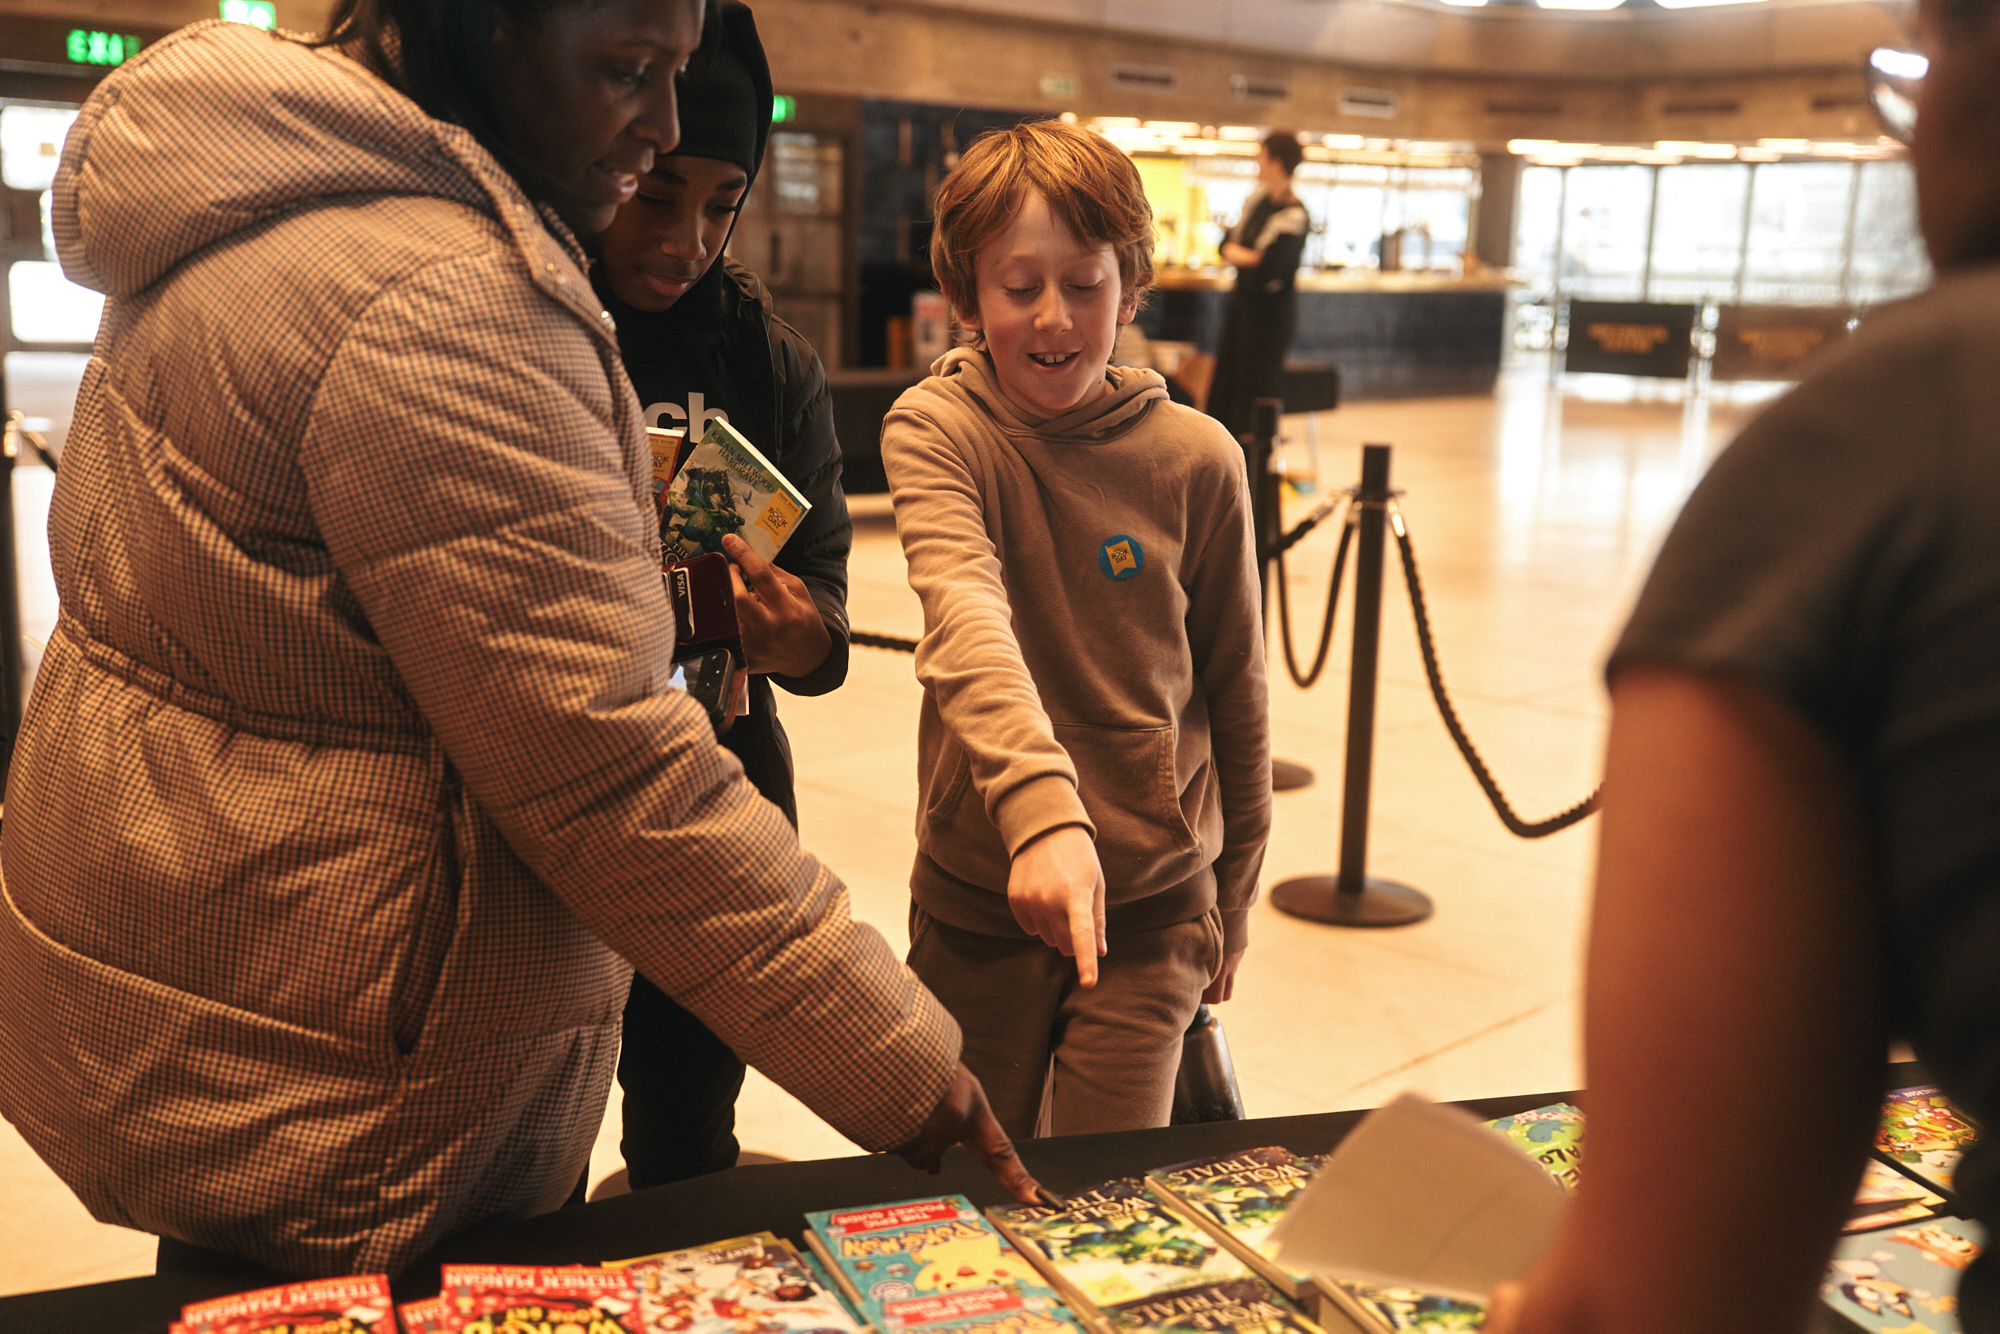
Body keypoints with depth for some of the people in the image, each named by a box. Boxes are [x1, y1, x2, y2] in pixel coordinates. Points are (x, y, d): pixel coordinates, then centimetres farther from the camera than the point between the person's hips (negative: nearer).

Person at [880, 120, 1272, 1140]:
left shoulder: (1195, 459, -6)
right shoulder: (934, 430, -10)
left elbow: (1234, 690, 4)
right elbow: (966, 614, -29)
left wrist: (1228, 902, 11)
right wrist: (1041, 804, -45)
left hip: (1153, 902, 0)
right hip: (977, 894, 0)